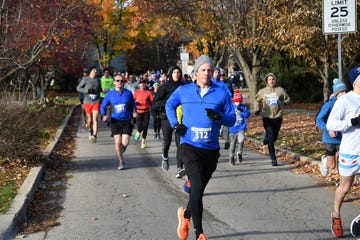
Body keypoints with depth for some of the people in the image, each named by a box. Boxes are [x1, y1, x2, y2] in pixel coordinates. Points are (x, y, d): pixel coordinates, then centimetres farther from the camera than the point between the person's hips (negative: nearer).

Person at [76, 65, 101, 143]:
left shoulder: (98, 80, 9)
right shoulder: (85, 79, -2)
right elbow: (78, 88, -3)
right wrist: (87, 90, -15)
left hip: (96, 102, 1)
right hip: (87, 102, -1)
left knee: (95, 119, -14)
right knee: (89, 119, 11)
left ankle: (94, 136, -21)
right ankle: (90, 131, 40)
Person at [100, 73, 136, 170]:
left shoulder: (128, 93, 2)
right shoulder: (110, 94, 2)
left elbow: (133, 105, 13)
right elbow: (103, 106, 8)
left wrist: (134, 113, -6)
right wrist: (105, 115, -10)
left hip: (126, 121, 0)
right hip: (115, 121, 0)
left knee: (125, 143, -9)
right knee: (117, 142, -5)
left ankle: (122, 148, 30)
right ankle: (121, 162, 12)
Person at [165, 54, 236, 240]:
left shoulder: (221, 93, 1)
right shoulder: (183, 91, 2)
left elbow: (232, 119, 3)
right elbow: (169, 105, 21)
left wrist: (219, 117, -17)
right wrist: (174, 124, 5)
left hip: (211, 149, 2)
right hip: (190, 146, -2)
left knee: (199, 189, 14)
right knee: (197, 186, -18)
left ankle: (186, 214, 45)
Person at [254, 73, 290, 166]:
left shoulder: (280, 90, 4)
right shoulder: (262, 91, 4)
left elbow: (287, 99, 12)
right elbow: (257, 101, 17)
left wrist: (284, 102, -8)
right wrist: (257, 109, 3)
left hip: (278, 117, 2)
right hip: (267, 117, -2)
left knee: (274, 137, 12)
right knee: (271, 139, -8)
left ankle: (266, 137, 48)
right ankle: (273, 159, -5)